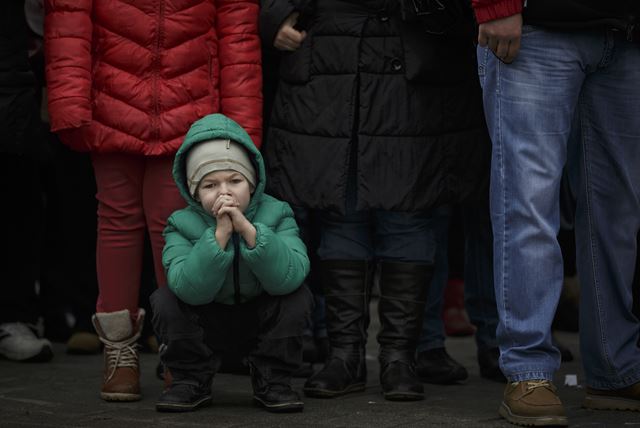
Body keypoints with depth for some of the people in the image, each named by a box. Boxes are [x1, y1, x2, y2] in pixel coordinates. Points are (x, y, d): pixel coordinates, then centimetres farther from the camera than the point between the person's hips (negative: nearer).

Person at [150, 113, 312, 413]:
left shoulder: (276, 214, -16)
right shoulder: (183, 224, -17)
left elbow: (289, 278, -33)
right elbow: (190, 289, -33)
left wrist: (248, 229, -40)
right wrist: (219, 234, -40)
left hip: (261, 321, 0)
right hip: (205, 323, 0)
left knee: (298, 298, -26)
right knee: (165, 301, -25)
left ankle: (272, 381, -7)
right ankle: (191, 381, -4)